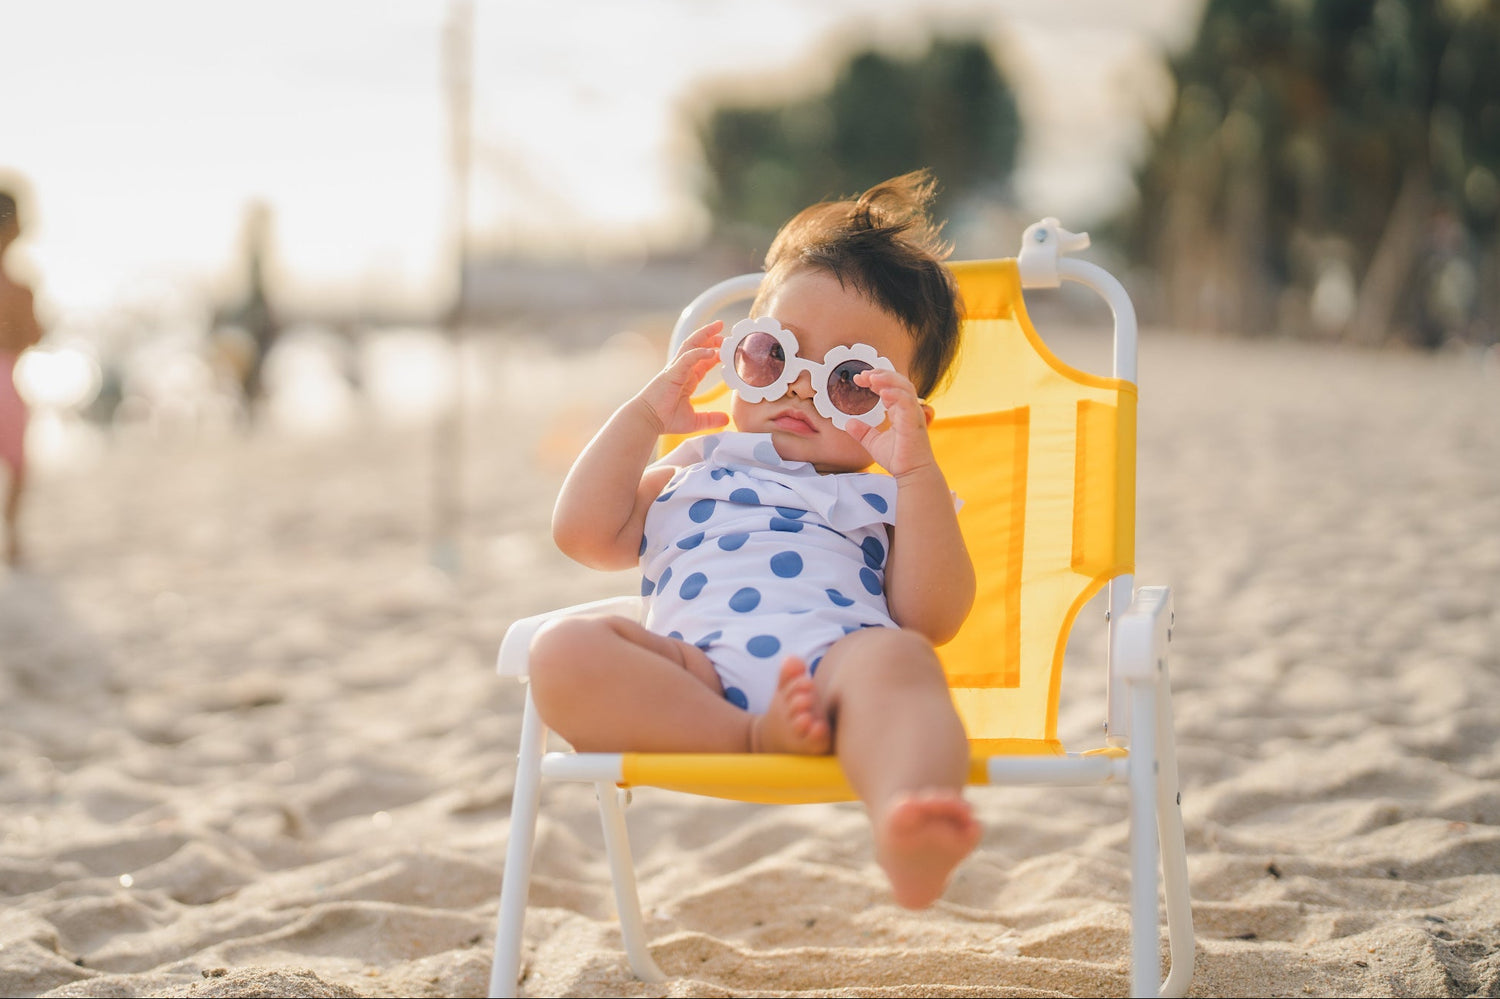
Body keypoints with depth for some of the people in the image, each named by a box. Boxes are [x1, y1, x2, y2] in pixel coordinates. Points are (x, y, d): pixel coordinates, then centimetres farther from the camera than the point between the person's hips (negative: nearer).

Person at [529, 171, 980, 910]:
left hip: (832, 663, -2)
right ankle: (754, 738, -40)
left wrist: (916, 473, 2)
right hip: (692, 681, 2)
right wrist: (644, 417, 24)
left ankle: (909, 831, -70)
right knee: (564, 651, -27)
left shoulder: (886, 503, 30)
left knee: (895, 659, -39)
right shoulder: (688, 479, 38)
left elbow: (932, 617, 9)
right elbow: (584, 533, 22)